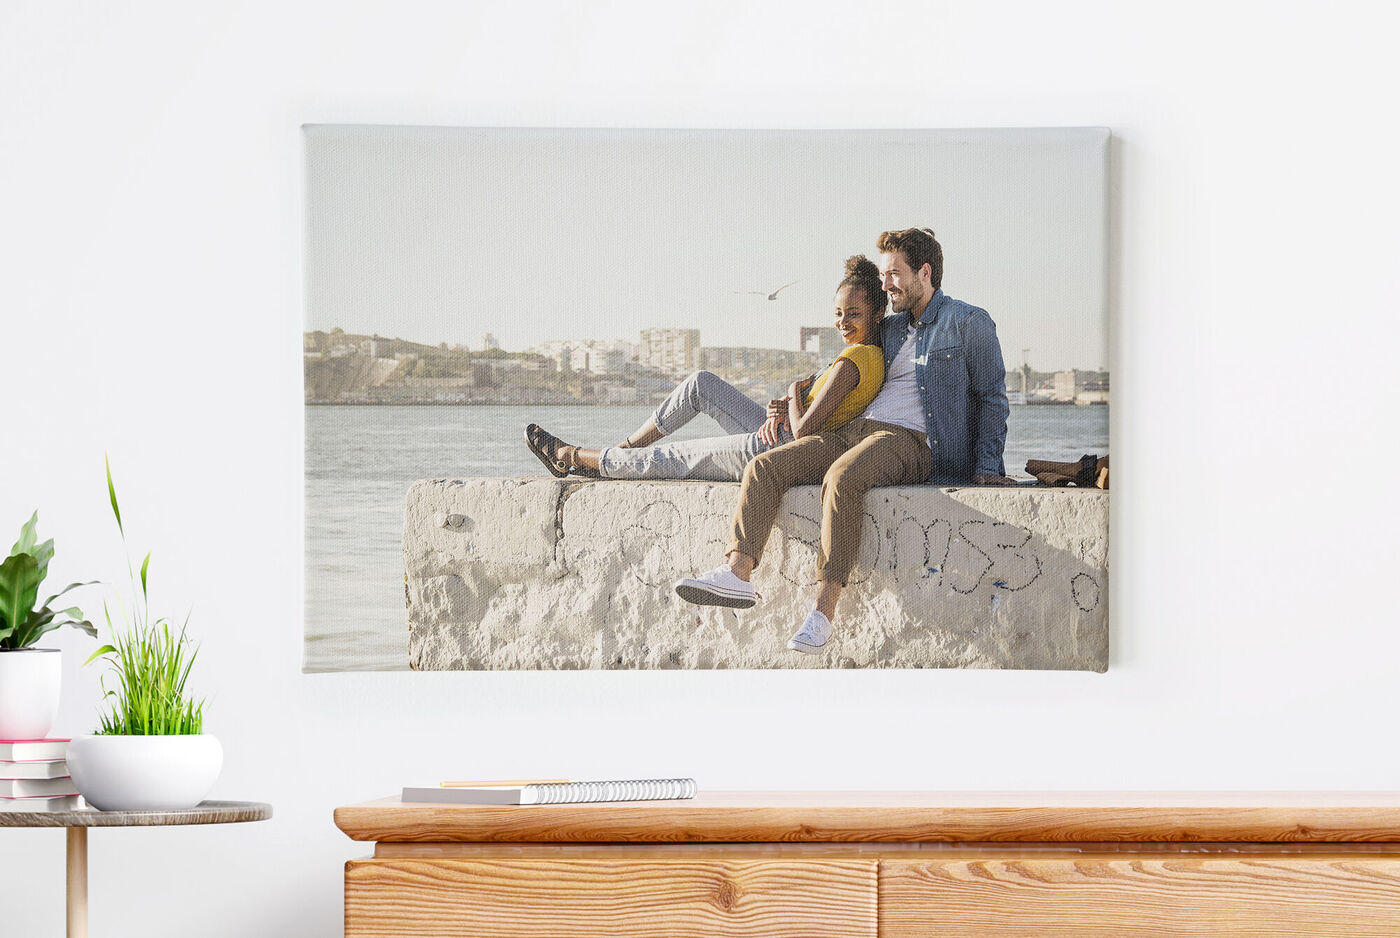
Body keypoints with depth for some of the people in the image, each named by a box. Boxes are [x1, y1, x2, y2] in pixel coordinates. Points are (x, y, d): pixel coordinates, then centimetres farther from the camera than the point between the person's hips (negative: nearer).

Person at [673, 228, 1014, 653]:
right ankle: (736, 573, -31)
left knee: (843, 474, -38)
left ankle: (823, 609, -42)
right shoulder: (891, 328, 26)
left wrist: (988, 468, -7)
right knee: (765, 467, -13)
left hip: (910, 441, -8)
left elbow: (992, 398, 3)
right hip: (853, 430, 8)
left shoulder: (969, 323, 6)